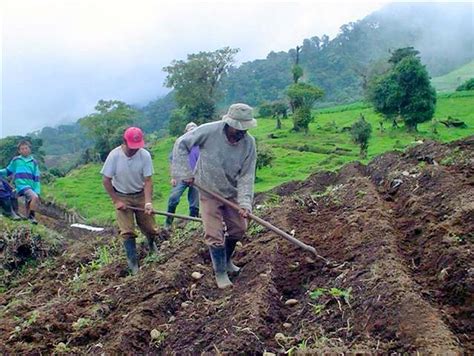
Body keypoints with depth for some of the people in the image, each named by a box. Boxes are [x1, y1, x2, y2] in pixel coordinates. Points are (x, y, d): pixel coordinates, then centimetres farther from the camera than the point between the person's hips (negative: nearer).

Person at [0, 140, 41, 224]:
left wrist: (37, 191, 2)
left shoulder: (34, 162, 12)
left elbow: (36, 178, 10)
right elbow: (8, 171, 19)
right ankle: (32, 216, -14)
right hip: (21, 185, -4)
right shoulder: (16, 160, 6)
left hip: (31, 187, 4)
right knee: (34, 197, -28)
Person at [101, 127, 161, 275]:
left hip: (140, 195, 1)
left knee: (150, 228, 4)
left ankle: (152, 244, 40)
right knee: (127, 232, -6)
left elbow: (148, 181, -17)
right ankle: (133, 264, 9)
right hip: (121, 197, -1)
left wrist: (148, 202, -28)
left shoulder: (145, 155, -20)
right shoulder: (114, 155, -21)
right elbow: (106, 180, -11)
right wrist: (116, 201, -12)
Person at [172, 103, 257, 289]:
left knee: (239, 228, 12)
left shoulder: (249, 143, -16)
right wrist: (185, 172, -19)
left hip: (231, 192, 4)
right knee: (214, 234, -2)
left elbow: (247, 175, -15)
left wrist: (245, 202, -27)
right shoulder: (209, 131, -25)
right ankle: (220, 272, 17)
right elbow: (181, 144, -15)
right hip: (209, 192, -3)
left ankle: (226, 260, 38)